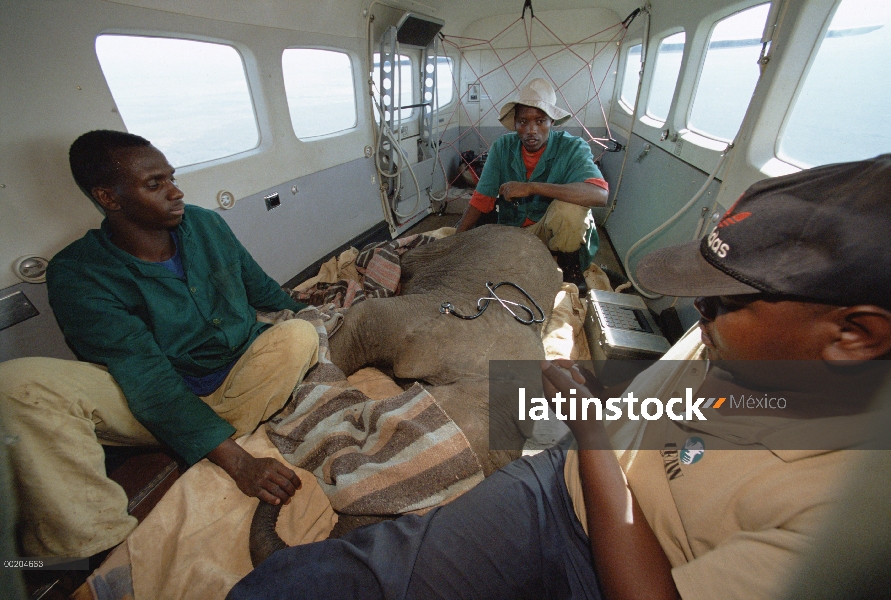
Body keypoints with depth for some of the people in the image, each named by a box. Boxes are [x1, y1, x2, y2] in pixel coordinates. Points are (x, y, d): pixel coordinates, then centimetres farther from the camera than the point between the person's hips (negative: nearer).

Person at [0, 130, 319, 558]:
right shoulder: (77, 276, -13)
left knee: (298, 333, -25)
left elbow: (263, 290, 14)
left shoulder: (206, 224, -1)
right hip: (161, 410, -2)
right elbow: (150, 382, -24)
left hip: (243, 387, 3)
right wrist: (238, 462, -33)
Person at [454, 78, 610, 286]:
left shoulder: (572, 148, -13)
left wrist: (532, 187, -36)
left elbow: (600, 194, -30)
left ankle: (567, 268, -6)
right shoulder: (502, 147, -3)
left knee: (571, 204, -31)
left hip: (559, 237, -2)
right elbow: (481, 200, -3)